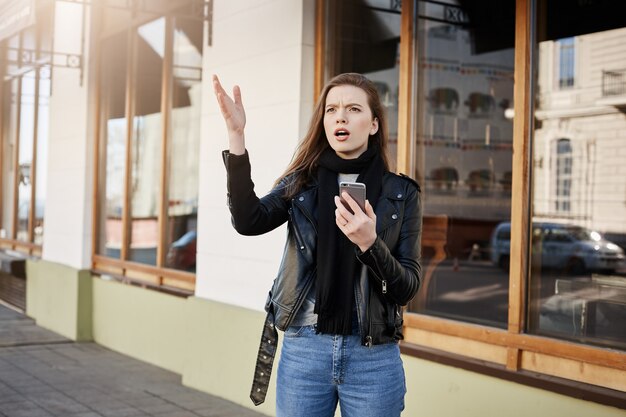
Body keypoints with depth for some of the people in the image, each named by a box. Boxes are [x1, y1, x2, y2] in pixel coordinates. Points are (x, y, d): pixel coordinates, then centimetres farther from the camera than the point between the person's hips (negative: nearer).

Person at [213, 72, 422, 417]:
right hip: (304, 348, 1)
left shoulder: (401, 193, 0)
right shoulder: (301, 183, 4)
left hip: (373, 356, -1)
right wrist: (236, 135, -22)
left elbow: (408, 287, -4)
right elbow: (248, 221, -15)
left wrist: (370, 243, -22)